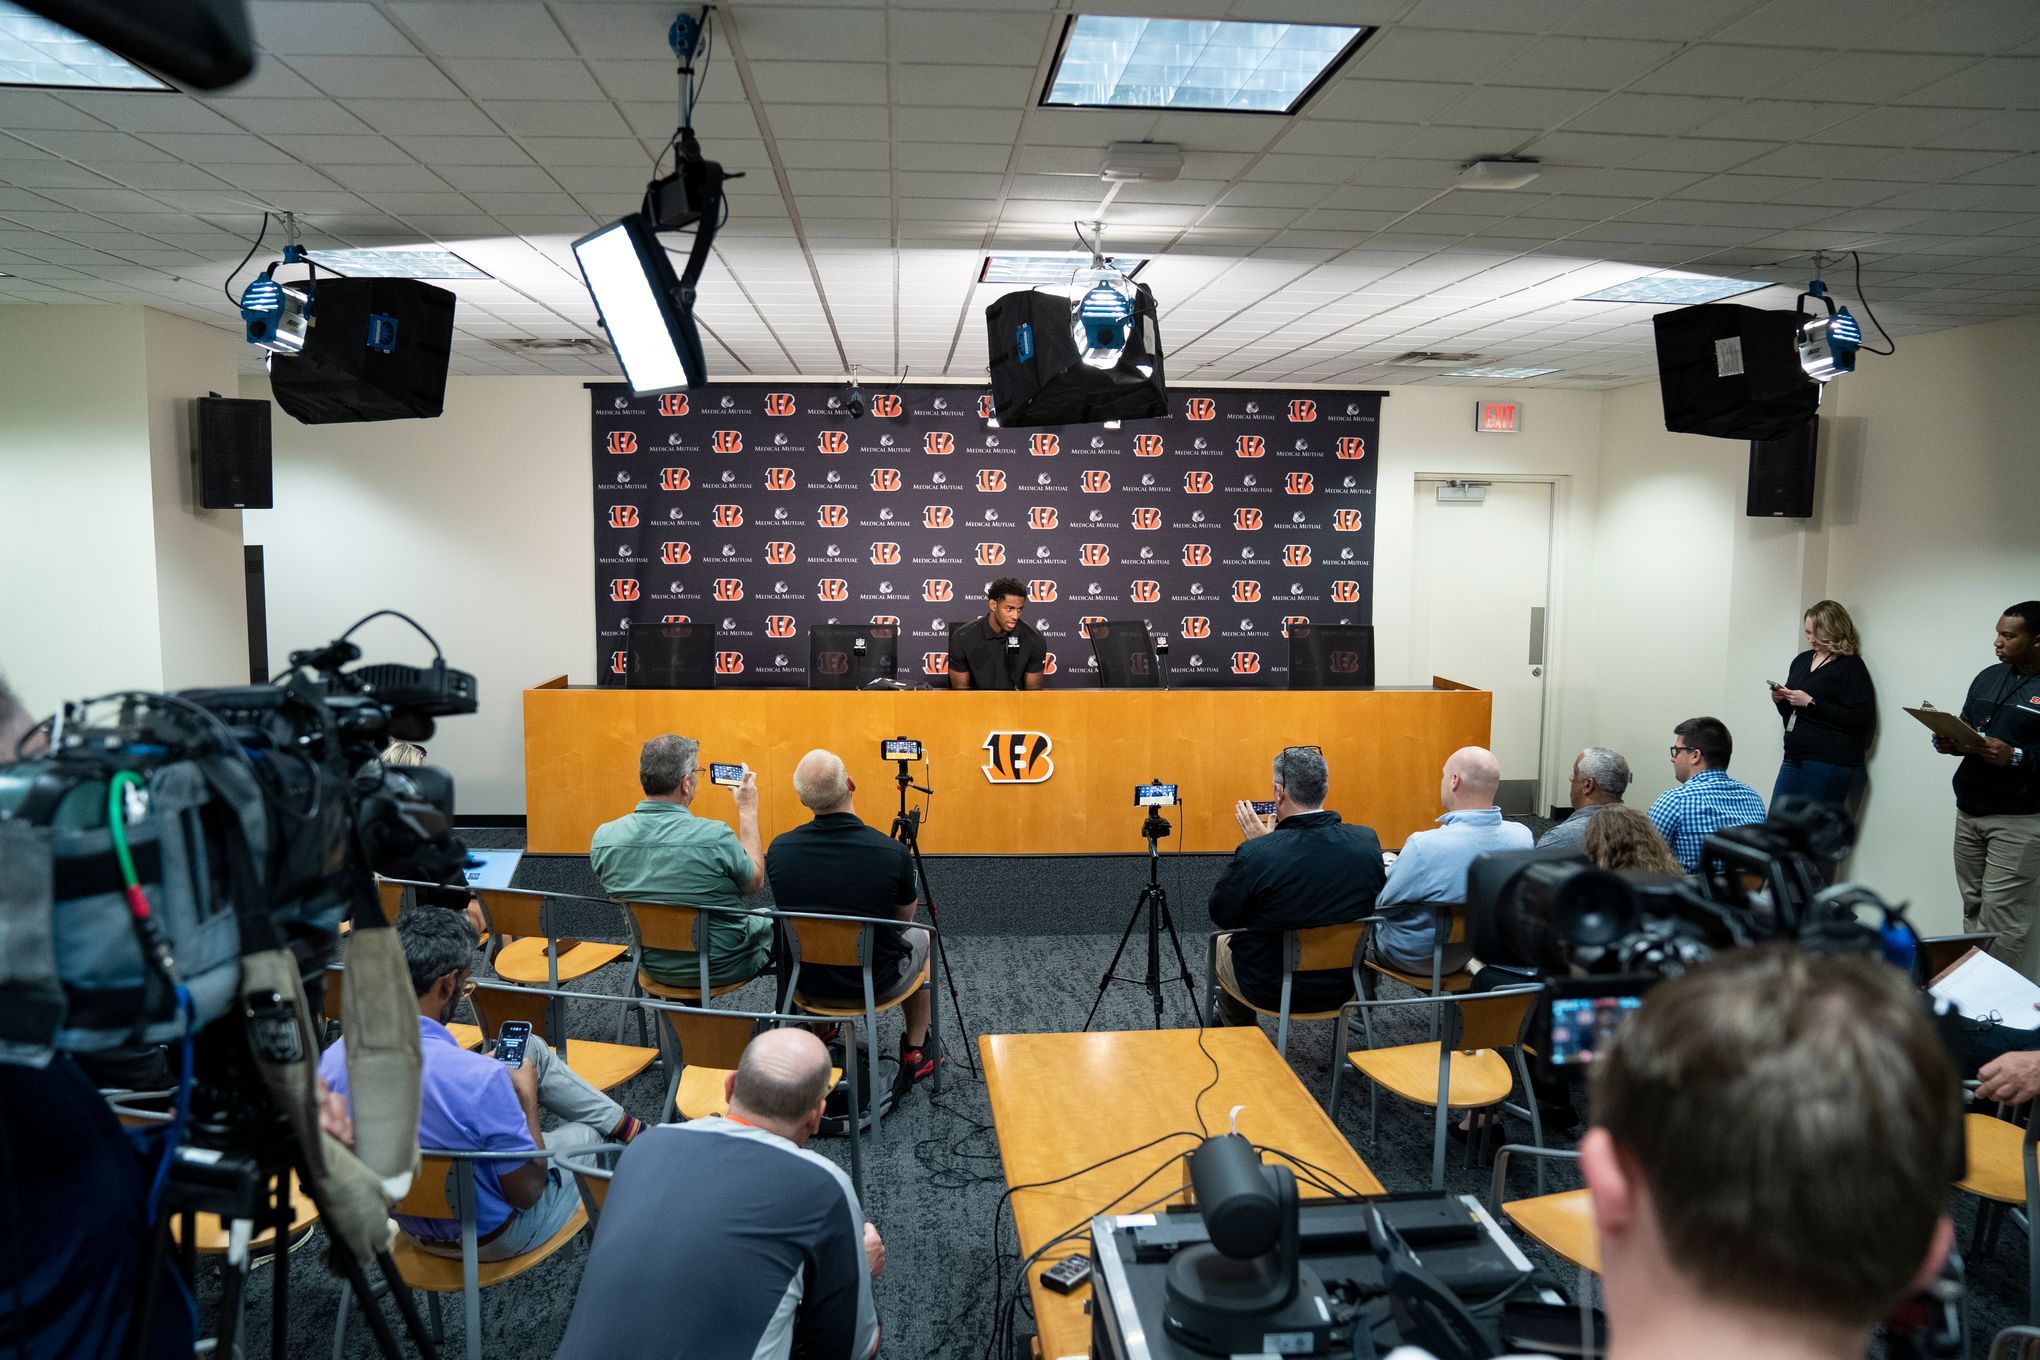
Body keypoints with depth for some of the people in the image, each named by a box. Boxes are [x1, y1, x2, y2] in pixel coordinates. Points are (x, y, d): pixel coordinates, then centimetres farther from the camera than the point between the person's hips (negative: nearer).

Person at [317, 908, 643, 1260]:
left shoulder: (331, 1059, -18)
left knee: (531, 1048, 15)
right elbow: (527, 1194, -24)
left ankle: (624, 1124, 31)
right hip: (488, 1237, -6)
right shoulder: (479, 1077, -38)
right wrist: (527, 1096, -10)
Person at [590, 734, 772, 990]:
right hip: (720, 968, -5)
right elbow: (755, 881, -8)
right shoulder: (714, 836, -28)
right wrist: (748, 811, -2)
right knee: (773, 922, 26)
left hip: (654, 967, 5)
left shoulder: (603, 837, -14)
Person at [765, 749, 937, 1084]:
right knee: (922, 939, 29)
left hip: (805, 981, 3)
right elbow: (905, 917, -3)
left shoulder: (778, 850, -16)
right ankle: (915, 1054, 32)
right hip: (876, 985, -3)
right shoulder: (893, 853, -24)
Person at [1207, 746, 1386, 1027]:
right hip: (1344, 986, 4)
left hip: (1271, 991, -4)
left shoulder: (1254, 855, -28)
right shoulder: (1368, 842, -15)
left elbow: (1221, 916, -11)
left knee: (1221, 942, 29)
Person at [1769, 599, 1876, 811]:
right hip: (1795, 757, 7)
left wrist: (1811, 703, -17)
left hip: (1830, 762, -7)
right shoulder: (1802, 660, 17)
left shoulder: (1851, 666, -5)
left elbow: (1861, 720, -15)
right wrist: (1780, 700, 4)